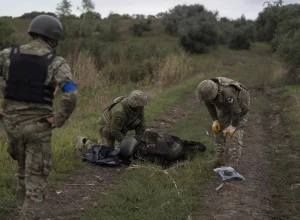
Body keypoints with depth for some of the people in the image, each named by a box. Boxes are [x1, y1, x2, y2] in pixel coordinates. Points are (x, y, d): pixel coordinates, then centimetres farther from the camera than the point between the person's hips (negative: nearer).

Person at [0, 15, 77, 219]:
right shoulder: (56, 63, -11)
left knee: (24, 169, 25)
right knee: (36, 177, 6)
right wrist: (58, 120, -13)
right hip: (38, 126, -4)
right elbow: (71, 95, -26)